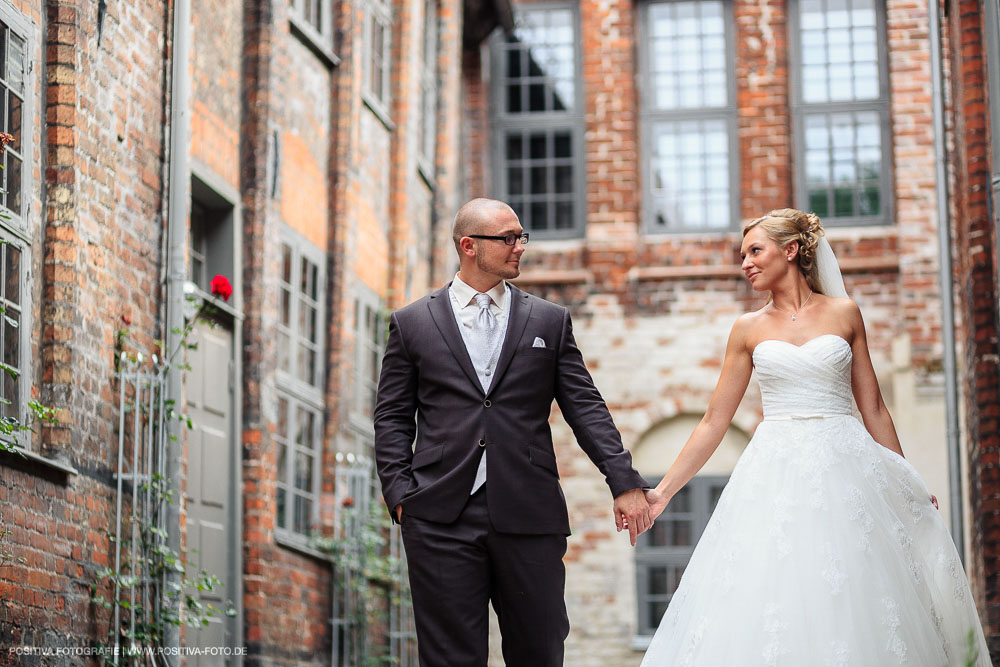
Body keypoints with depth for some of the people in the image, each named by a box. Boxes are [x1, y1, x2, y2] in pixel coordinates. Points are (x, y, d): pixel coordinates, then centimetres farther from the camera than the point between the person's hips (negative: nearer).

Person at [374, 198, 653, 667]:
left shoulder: (550, 321, 12)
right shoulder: (411, 323, 9)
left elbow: (586, 408, 8)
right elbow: (392, 418, 9)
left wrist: (624, 481, -2)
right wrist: (399, 493, -3)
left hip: (529, 517, 1)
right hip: (441, 518, -1)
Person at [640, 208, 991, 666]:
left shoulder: (844, 314, 7)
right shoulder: (749, 329, 9)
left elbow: (873, 409, 10)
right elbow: (714, 422, 9)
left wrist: (907, 487, 7)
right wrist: (664, 490, 3)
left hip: (844, 471, -1)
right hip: (775, 472, 1)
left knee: (849, 608, -4)